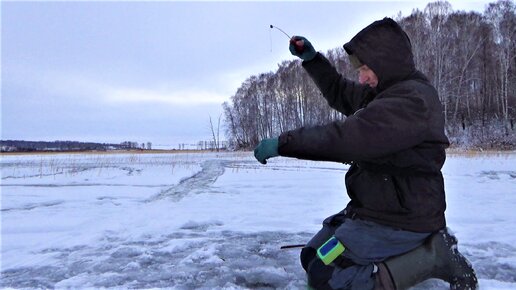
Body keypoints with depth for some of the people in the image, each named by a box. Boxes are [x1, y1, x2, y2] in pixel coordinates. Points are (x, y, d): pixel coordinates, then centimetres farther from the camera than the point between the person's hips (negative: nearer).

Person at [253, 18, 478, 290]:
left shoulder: (414, 99, -21)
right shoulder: (383, 92, 9)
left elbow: (348, 137, -30)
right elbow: (339, 92, 25)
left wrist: (283, 143, -25)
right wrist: (312, 59, 13)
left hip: (399, 218, -10)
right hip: (376, 208, 10)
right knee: (311, 258, 14)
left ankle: (433, 255, -4)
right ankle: (423, 245, 12)